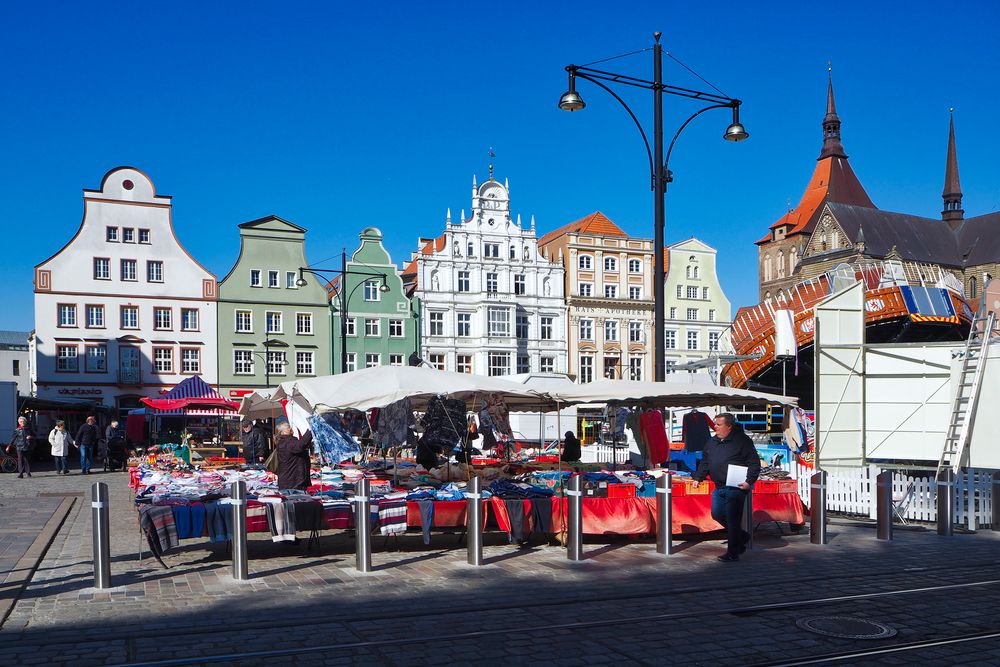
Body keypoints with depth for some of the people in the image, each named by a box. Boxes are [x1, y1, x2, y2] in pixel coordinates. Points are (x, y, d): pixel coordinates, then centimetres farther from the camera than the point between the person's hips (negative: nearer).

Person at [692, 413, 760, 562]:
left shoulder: (742, 441, -8)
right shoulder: (712, 442, 12)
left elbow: (754, 463, -9)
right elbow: (705, 463, 21)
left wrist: (749, 481, -18)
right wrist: (698, 477, 12)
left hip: (736, 488, -8)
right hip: (719, 487, 8)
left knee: (732, 519, -5)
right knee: (717, 514, 10)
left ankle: (733, 553, 6)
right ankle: (741, 536, 31)